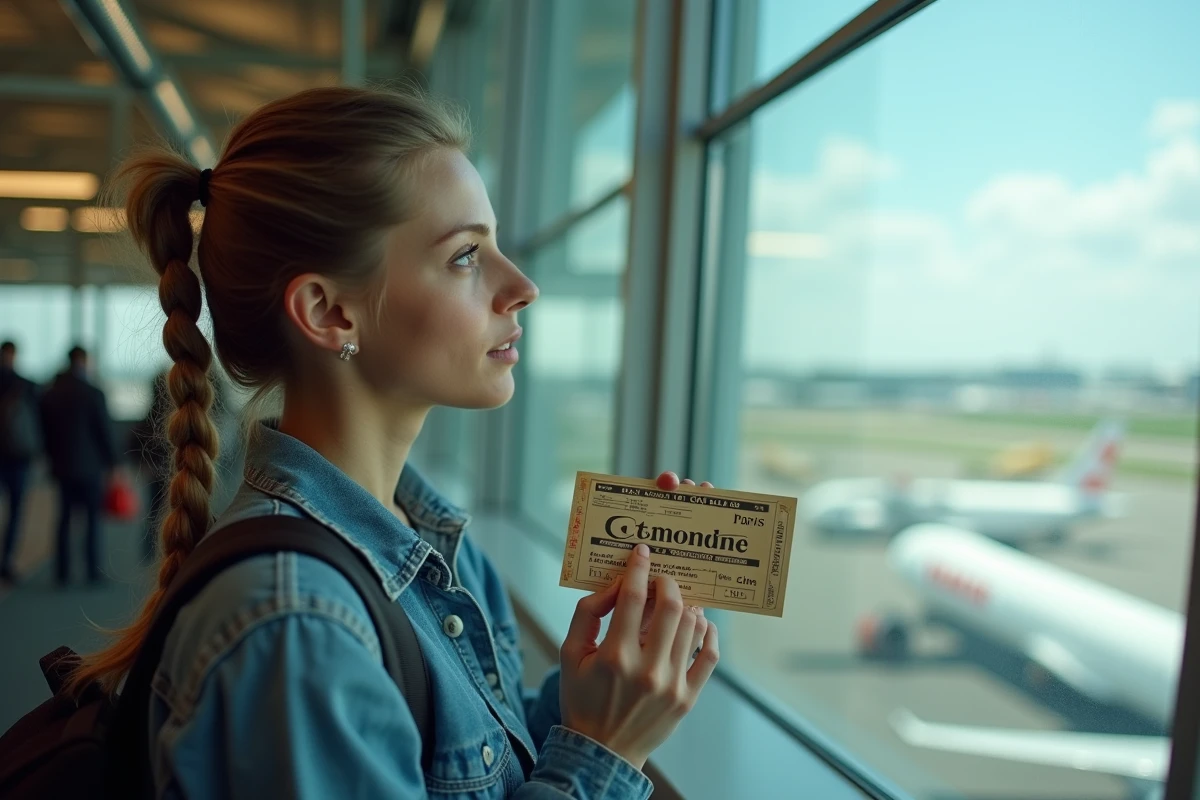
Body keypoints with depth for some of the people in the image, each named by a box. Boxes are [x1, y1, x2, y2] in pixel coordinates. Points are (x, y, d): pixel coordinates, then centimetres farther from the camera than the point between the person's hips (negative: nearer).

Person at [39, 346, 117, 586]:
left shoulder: (49, 394, 4)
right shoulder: (93, 394, -11)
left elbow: (46, 433, 10)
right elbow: (105, 431, -9)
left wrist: (54, 459, 19)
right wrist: (111, 463, -1)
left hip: (63, 467, 5)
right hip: (90, 466, -5)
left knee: (65, 518, 10)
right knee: (93, 518, 2)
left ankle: (63, 573, 9)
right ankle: (94, 573, 1)